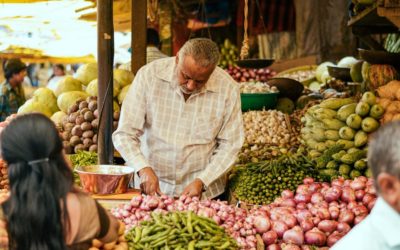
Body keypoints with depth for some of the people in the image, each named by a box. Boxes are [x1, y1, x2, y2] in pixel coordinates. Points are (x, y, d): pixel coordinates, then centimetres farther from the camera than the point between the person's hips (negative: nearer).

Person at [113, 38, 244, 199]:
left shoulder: (228, 89, -10)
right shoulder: (149, 75, -10)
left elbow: (229, 145, -1)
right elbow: (124, 134, -7)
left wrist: (201, 182, -12)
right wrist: (144, 168, -23)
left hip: (204, 193, 2)